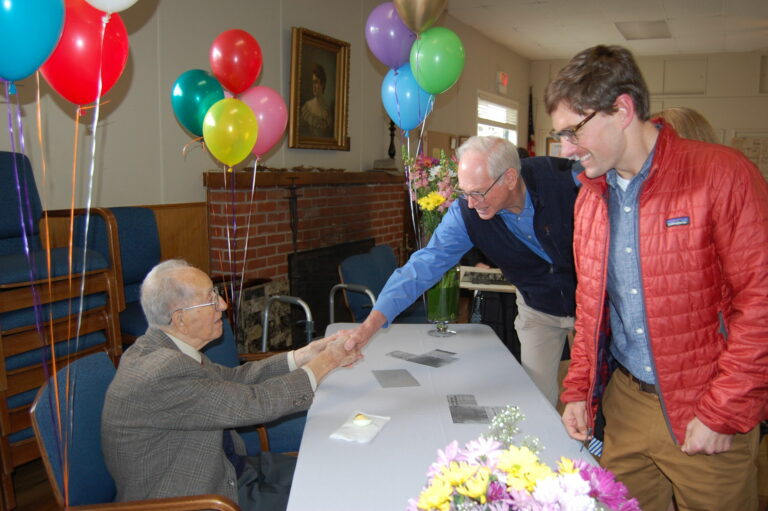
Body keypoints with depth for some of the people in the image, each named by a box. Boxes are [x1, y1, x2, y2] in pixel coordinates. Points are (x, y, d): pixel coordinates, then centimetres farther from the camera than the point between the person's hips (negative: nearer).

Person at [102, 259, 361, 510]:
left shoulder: (159, 348, -2)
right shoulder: (163, 372, -31)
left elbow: (232, 377, 6)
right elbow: (254, 403, -28)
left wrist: (303, 355, -4)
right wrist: (325, 363, -15)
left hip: (217, 471, 9)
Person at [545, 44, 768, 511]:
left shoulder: (721, 174, -14)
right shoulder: (590, 197, 6)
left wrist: (722, 414, -14)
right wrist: (579, 390, 7)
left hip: (704, 420, -5)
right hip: (624, 401, 5)